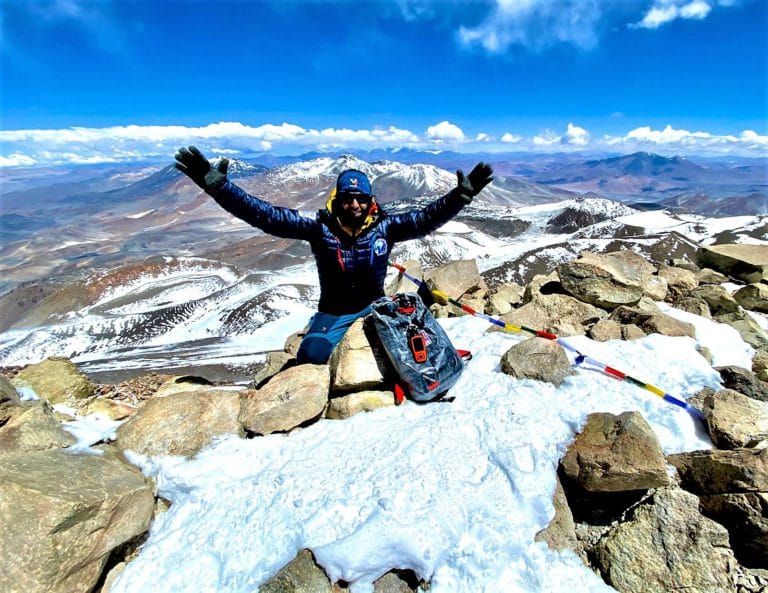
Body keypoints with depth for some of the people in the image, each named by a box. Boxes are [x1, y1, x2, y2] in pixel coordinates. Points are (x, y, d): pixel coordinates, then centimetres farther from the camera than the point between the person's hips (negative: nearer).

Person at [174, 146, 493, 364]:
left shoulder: (384, 227, -9)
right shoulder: (320, 228, -14)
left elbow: (427, 217, -11)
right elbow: (266, 215, -19)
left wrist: (461, 195, -24)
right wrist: (217, 186, -27)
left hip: (374, 305, 2)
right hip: (334, 312, -2)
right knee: (309, 357, -24)